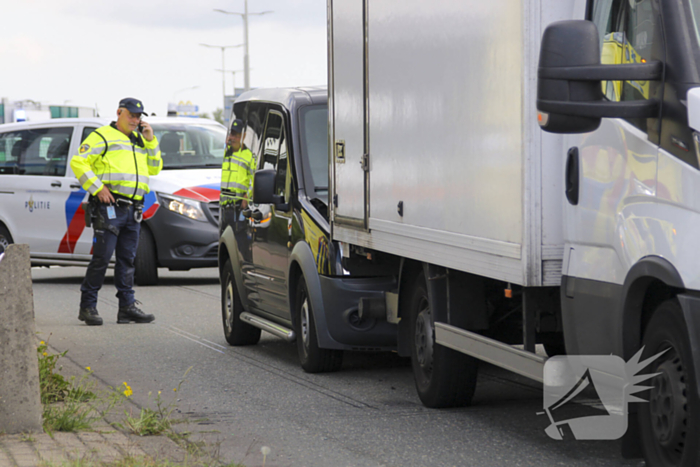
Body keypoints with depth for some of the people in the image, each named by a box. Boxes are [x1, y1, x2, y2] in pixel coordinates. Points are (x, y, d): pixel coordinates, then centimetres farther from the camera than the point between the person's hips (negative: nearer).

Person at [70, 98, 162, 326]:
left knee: (127, 259, 7)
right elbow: (78, 163, -7)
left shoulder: (139, 141, 22)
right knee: (102, 257, -7)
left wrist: (151, 141, 9)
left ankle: (127, 307, 9)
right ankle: (87, 306, -1)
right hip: (109, 206, -7)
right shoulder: (102, 136, 0)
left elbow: (154, 168, 20)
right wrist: (97, 188, -14)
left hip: (133, 209, 7)